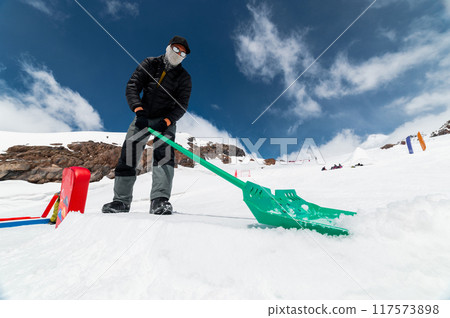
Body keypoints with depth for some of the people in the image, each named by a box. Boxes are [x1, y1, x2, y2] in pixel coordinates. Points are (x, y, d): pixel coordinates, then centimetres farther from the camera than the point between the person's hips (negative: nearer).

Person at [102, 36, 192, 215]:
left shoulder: (184, 77, 4)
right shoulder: (150, 64, 8)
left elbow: (182, 105, -5)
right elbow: (132, 86, -2)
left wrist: (167, 120, -22)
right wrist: (138, 109, -20)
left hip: (166, 120, -1)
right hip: (143, 116, 2)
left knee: (164, 153, -26)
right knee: (128, 154, -7)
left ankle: (160, 199, -33)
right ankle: (121, 200, 2)